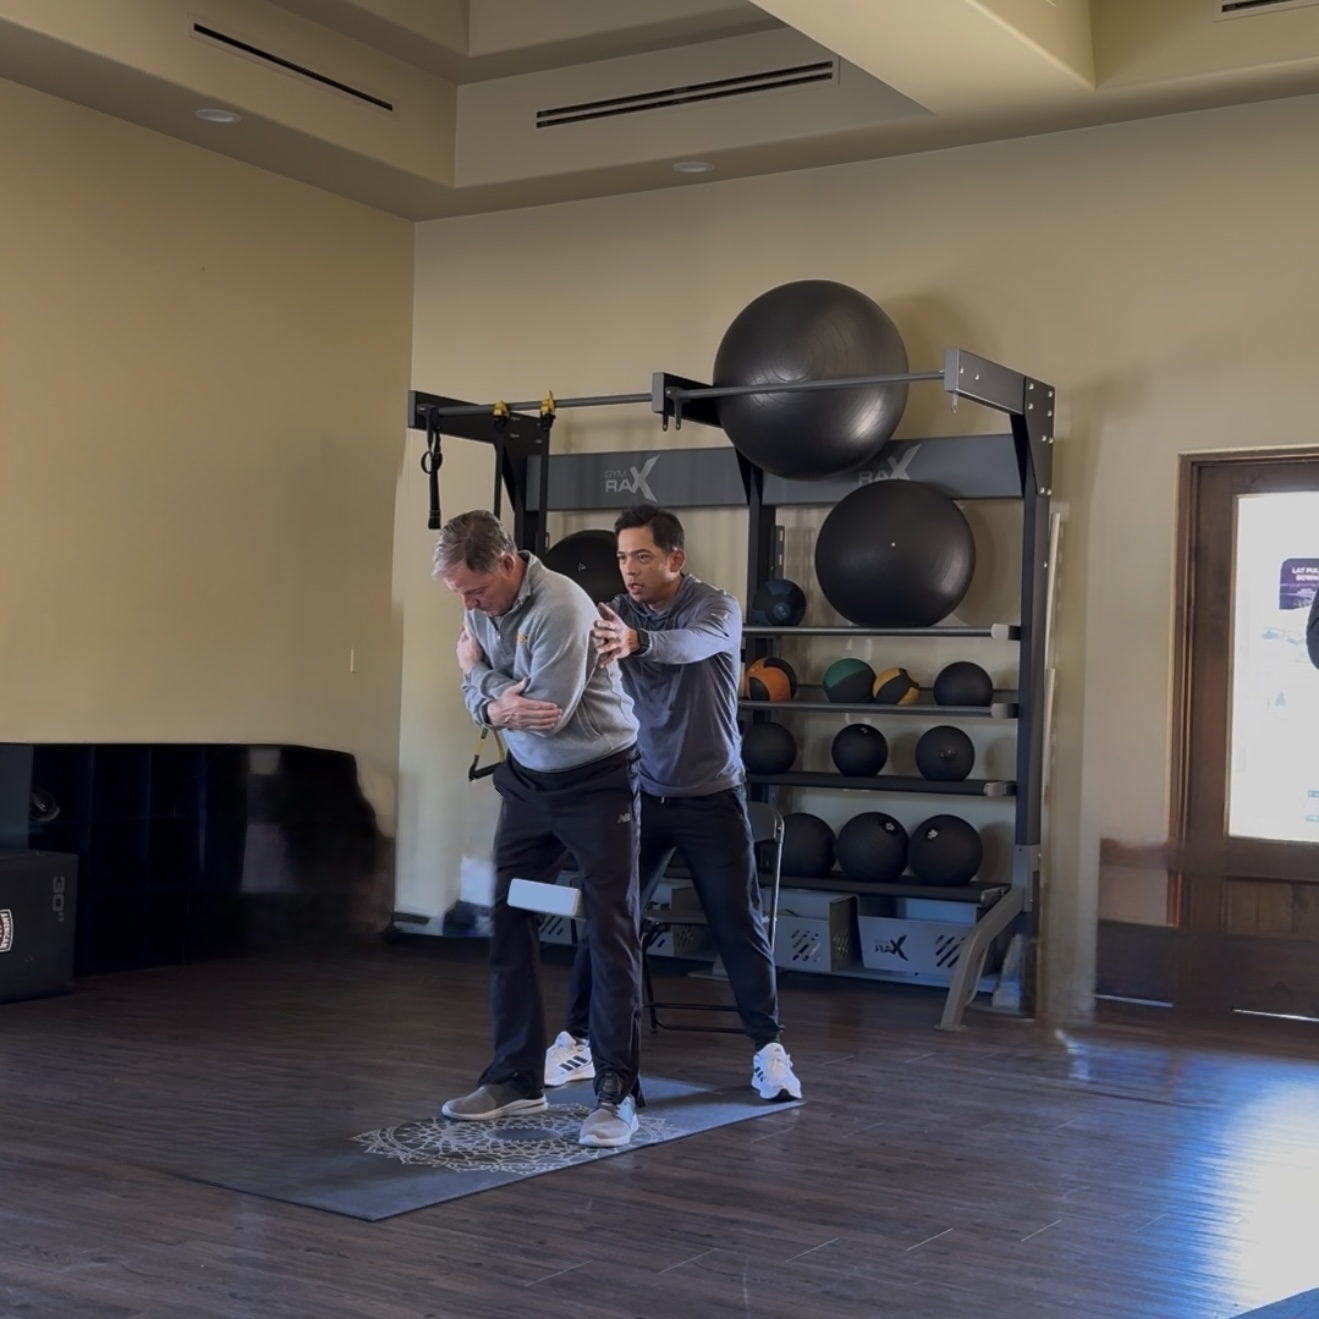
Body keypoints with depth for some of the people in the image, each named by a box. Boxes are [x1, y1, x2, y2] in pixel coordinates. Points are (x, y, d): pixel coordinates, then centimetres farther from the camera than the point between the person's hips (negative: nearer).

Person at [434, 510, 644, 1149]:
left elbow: (546, 714, -27)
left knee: (610, 933, -7)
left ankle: (617, 1092, -3)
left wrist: (477, 668, -11)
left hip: (597, 781, -7)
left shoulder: (560, 609, -26)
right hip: (528, 780, 7)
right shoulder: (482, 605, -1)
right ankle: (516, 1078, 16)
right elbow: (477, 689, 3)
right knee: (509, 925, 6)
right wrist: (493, 707, -22)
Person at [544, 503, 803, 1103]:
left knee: (738, 925, 0)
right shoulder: (617, 614, -2)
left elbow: (694, 644, -38)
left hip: (711, 798, -3)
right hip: (642, 794, 3)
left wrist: (635, 641, -60)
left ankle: (768, 1049, 12)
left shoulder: (717, 609, -15)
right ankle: (578, 1040, 12)